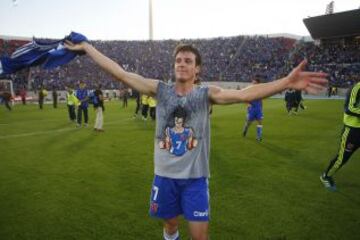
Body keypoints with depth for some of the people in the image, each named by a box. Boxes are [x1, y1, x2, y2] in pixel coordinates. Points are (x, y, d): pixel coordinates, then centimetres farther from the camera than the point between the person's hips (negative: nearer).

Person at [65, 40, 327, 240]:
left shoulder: (207, 93, -9)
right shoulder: (160, 89, -5)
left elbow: (244, 94, -24)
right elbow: (120, 73, -7)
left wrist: (287, 82, -37)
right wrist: (86, 46, -6)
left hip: (195, 177, -1)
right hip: (165, 175, 2)